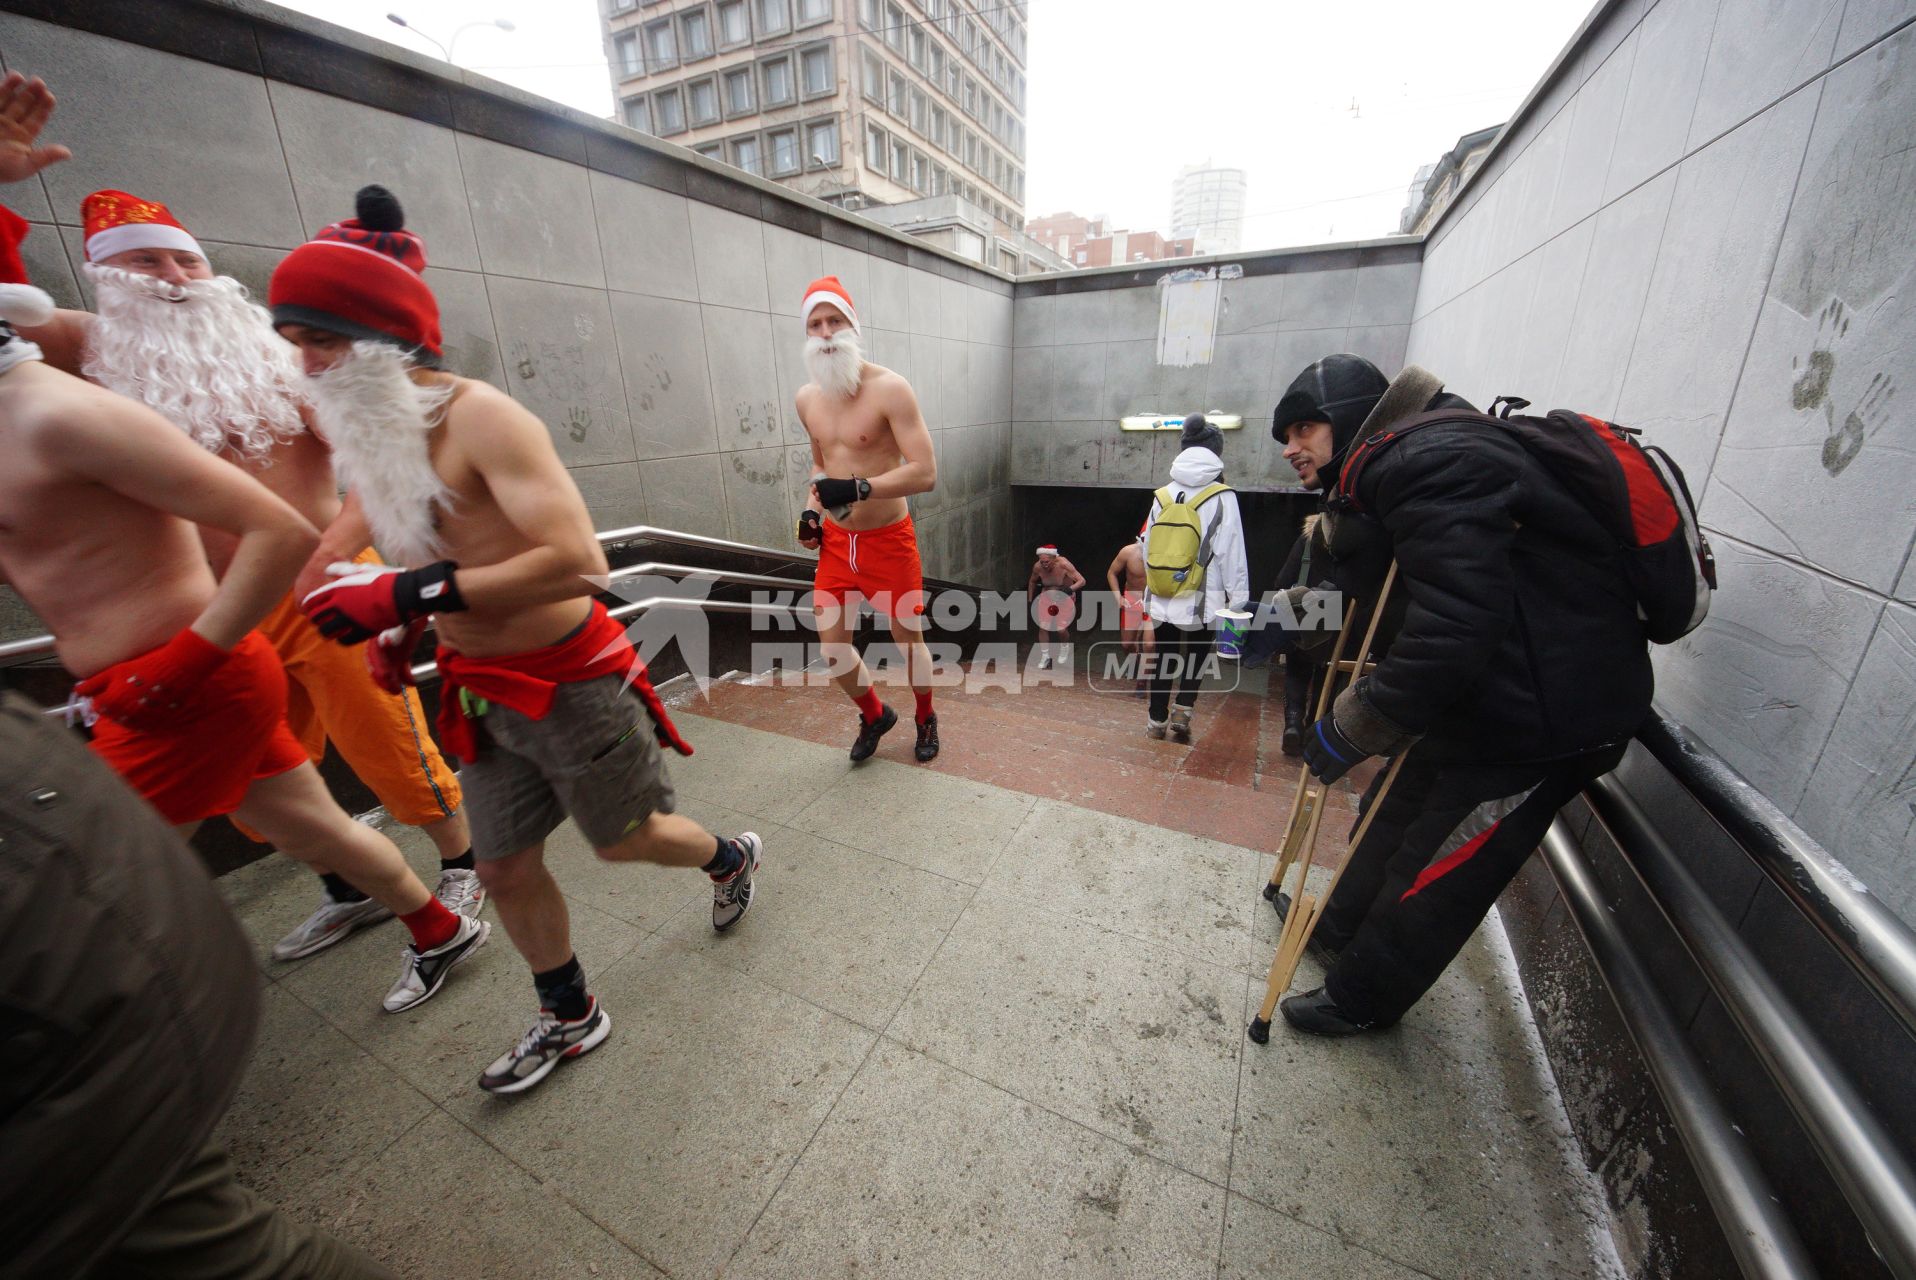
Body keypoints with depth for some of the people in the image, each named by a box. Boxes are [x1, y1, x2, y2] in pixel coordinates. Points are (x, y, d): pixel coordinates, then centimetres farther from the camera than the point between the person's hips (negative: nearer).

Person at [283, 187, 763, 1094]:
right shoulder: (370, 435, 8)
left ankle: (731, 858, 44)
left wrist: (413, 593, -28)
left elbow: (577, 563, -30)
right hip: (485, 693, 8)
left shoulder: (478, 417, -19)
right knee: (504, 867, 15)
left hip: (572, 685, -8)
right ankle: (569, 1018, 39)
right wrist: (396, 622, 5)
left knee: (624, 839, 11)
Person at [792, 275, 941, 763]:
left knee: (908, 641, 9)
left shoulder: (889, 389, -16)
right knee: (832, 645, 6)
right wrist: (812, 508, 3)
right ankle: (874, 715, 35)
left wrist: (860, 488, -33)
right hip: (836, 541, 5)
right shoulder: (807, 398, 4)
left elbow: (926, 473, -23)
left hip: (888, 541, -5)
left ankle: (926, 719, 38)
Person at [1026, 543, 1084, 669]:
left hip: (1065, 597, -3)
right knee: (1043, 626, -9)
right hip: (1047, 596, 3)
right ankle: (1045, 656, 8)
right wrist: (1030, 601, 8)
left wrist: (1069, 589, -46)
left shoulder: (1063, 565, -30)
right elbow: (1032, 582, 3)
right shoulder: (1037, 567, -19)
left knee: (1061, 629, -10)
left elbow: (1082, 581, -30)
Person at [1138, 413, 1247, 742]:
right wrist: (1238, 601, -2)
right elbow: (1232, 554, -9)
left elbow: (1148, 548, 8)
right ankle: (1183, 709, 2)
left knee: (1163, 658, 15)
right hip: (1203, 599, -3)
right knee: (1197, 656, 17)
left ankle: (1157, 721, 22)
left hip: (1162, 598, 3)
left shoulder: (1162, 496, 2)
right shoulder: (1222, 497, -8)